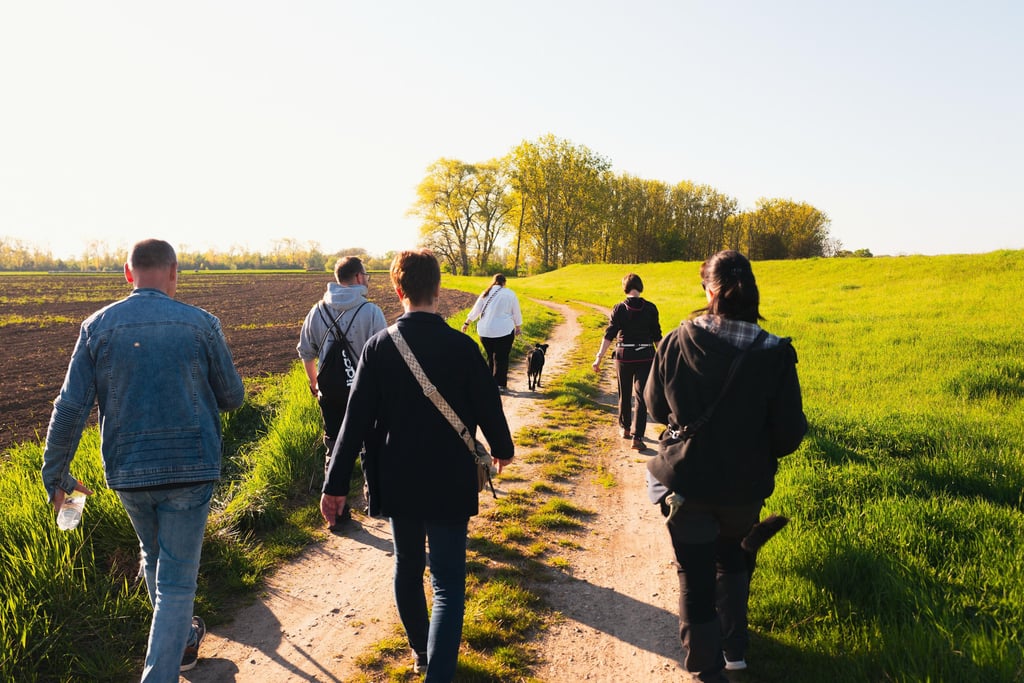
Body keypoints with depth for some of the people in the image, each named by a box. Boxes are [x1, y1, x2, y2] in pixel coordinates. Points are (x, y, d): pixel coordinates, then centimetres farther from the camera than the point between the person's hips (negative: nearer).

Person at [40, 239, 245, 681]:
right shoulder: (201, 324, -8)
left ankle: (181, 642, 46)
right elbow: (232, 397, 0)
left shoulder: (97, 326, -3)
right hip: (190, 468, -3)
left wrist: (56, 474, 5)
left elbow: (70, 408, -5)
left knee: (154, 558, 27)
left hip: (127, 472, 3)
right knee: (176, 581, 6)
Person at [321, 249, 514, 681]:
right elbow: (488, 407, -4)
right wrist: (502, 448, 16)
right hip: (449, 484, -3)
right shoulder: (462, 347, -14)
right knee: (448, 584, 4)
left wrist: (336, 484, -3)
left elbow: (356, 420, -9)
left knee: (407, 567, 23)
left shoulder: (378, 347, -9)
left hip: (397, 483, 3)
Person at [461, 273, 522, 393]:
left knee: (490, 358, 14)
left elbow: (475, 310, 10)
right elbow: (516, 313, 4)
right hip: (504, 331, -3)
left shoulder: (486, 293, 6)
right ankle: (500, 385, 0)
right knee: (502, 358, 2)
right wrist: (518, 327, 16)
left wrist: (466, 323, 20)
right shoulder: (510, 294, -1)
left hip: (485, 331, 3)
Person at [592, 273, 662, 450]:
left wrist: (599, 358, -10)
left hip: (624, 357, 1)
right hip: (645, 357, -1)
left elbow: (609, 335, -10)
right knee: (641, 397, 0)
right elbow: (657, 336, 1)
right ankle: (637, 436, -9)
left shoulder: (619, 309, -6)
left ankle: (626, 428, 33)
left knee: (624, 395, 18)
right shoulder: (650, 308, -4)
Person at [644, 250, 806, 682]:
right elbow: (789, 434, -13)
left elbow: (656, 408, 0)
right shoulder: (775, 355, -18)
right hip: (745, 486, 1)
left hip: (687, 482, -1)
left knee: (695, 573, 15)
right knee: (733, 562, 28)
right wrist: (759, 450, 10)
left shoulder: (675, 343, -16)